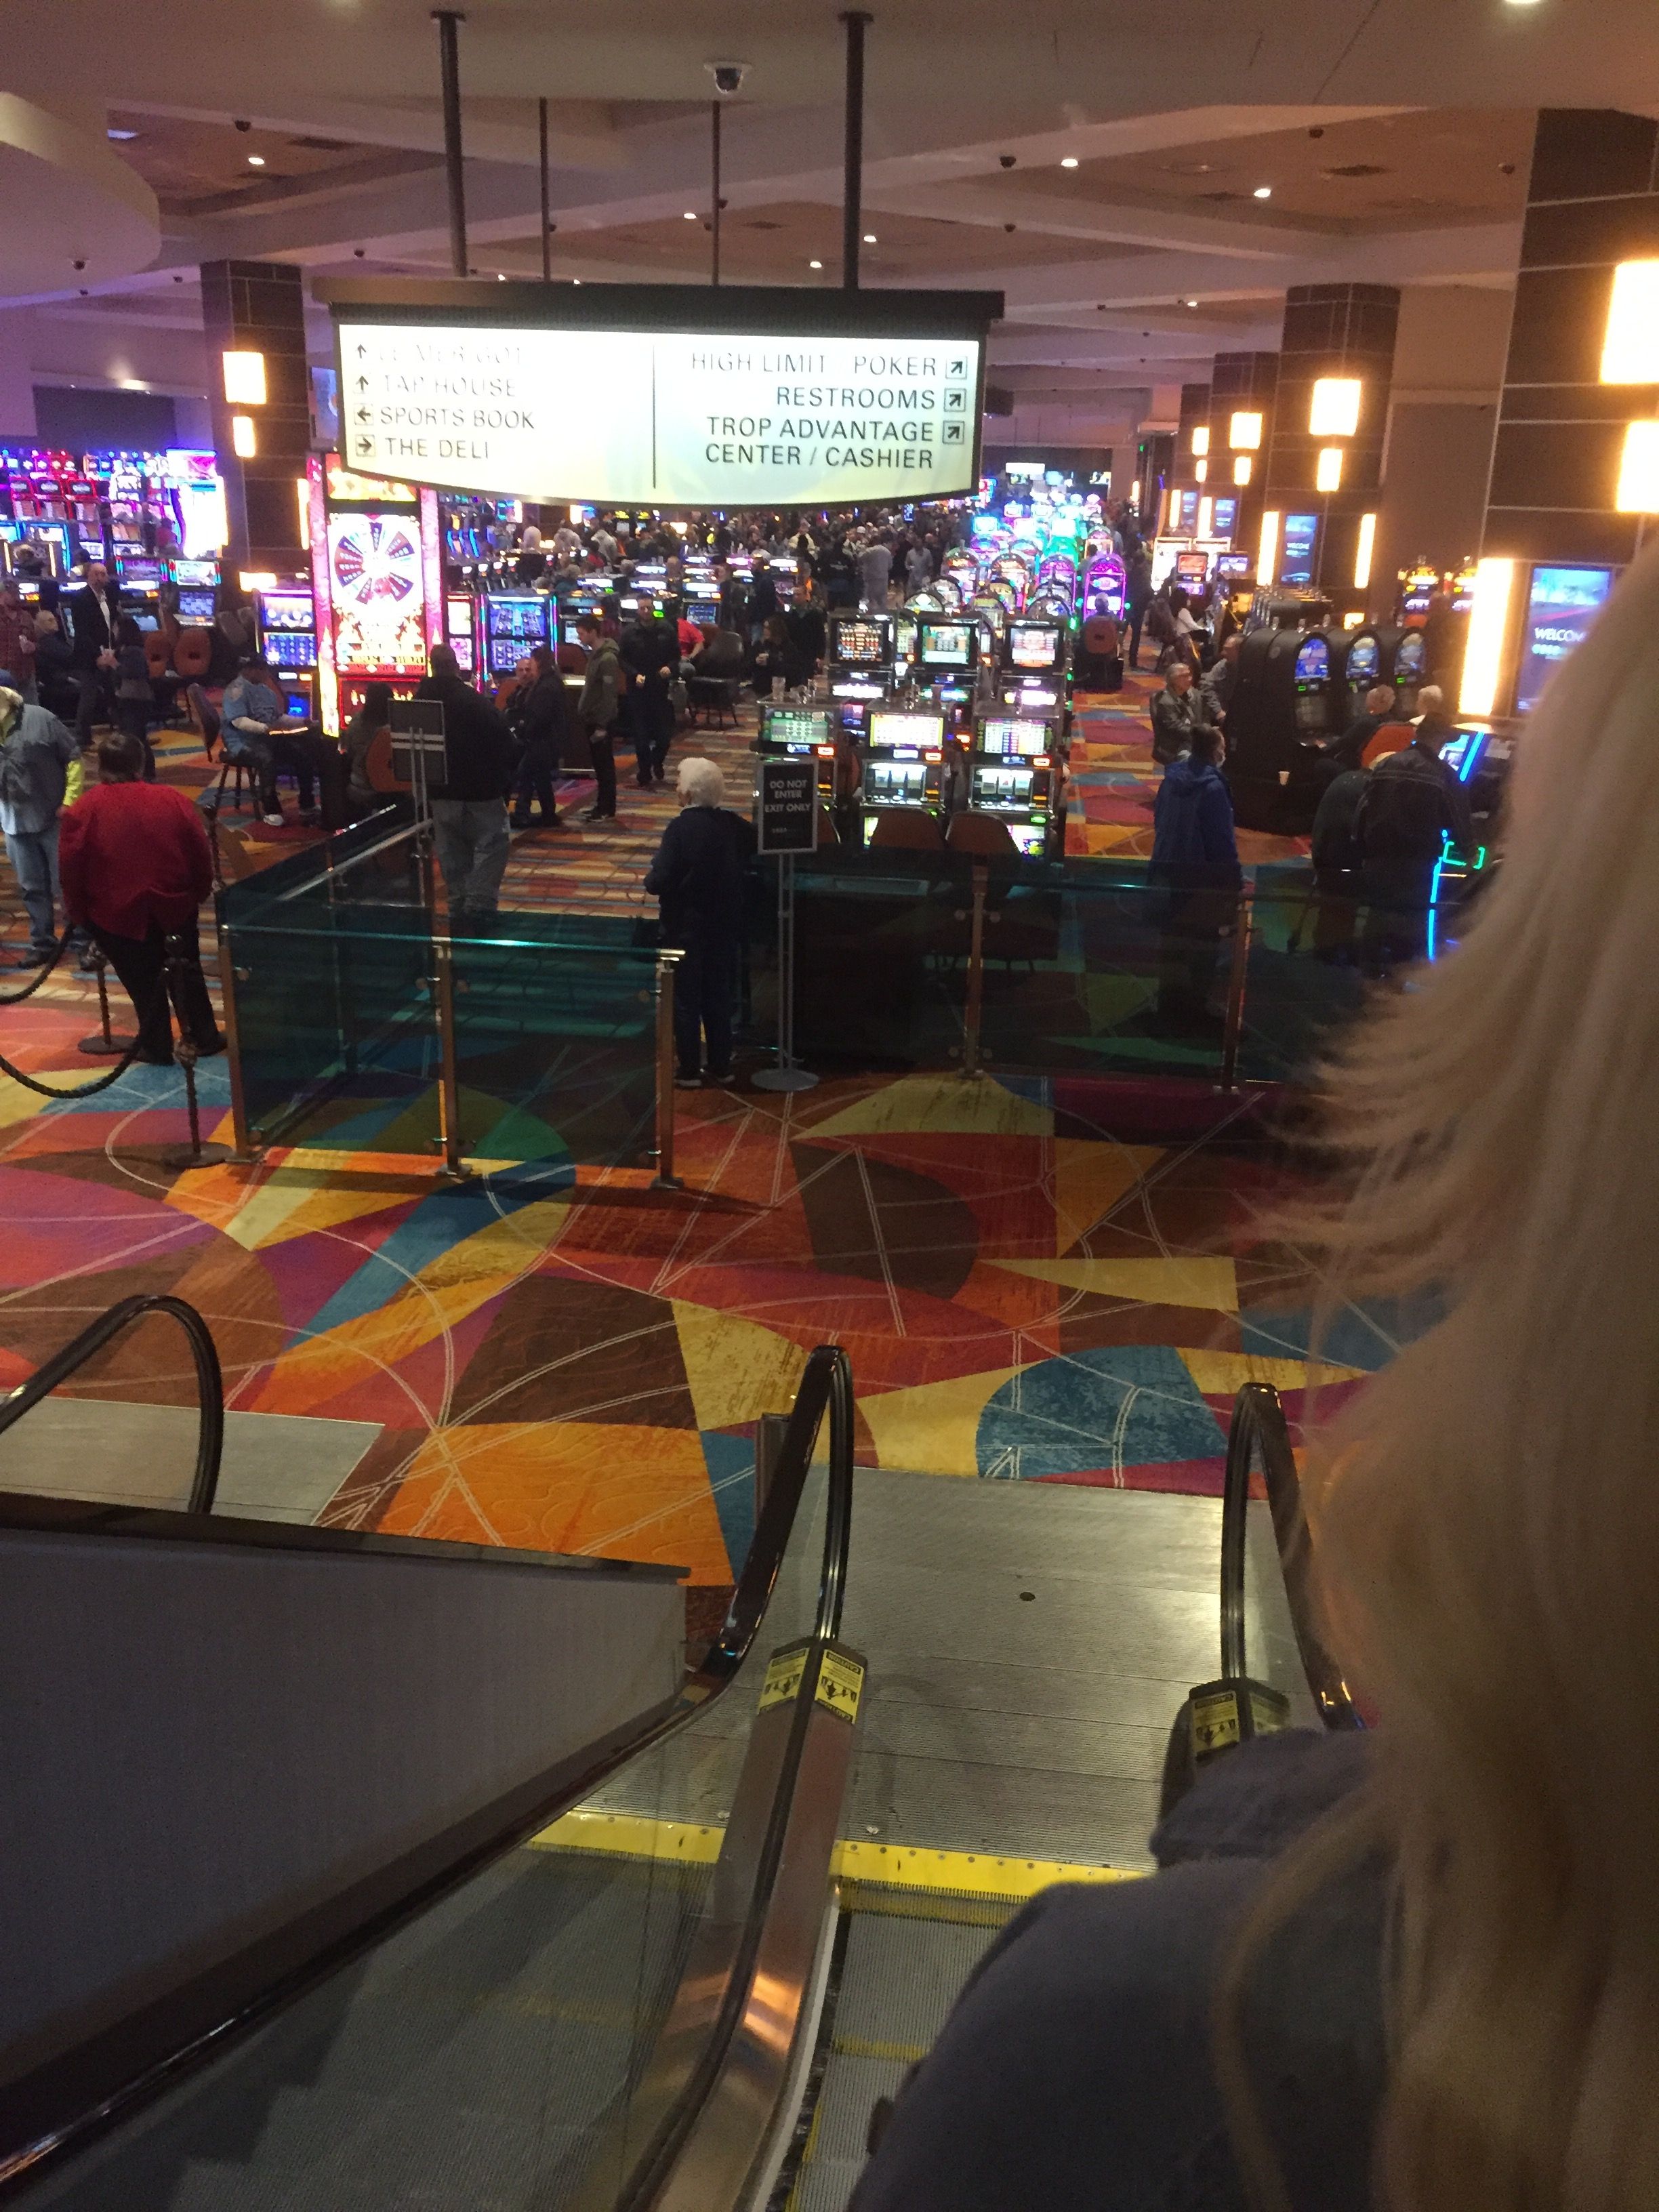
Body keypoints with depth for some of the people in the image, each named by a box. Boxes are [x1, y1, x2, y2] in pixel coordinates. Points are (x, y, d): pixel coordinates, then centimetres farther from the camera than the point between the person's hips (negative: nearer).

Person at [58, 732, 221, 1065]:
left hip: (116, 915, -2)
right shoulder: (174, 800, -5)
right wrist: (198, 894, 14)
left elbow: (71, 871, -8)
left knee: (144, 982, 13)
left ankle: (156, 1048, 21)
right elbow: (201, 855, -1)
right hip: (176, 907, 2)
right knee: (187, 972, 21)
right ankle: (205, 1037, 28)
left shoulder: (83, 810, -11)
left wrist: (79, 913, 6)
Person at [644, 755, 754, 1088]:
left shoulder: (681, 828, -19)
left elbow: (660, 881, -22)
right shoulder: (738, 826, -3)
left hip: (685, 926, -5)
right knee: (719, 996, 16)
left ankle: (689, 1072, 11)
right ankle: (721, 1067, 22)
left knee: (685, 1000, 7)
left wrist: (650, 885, -1)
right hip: (726, 924, 5)